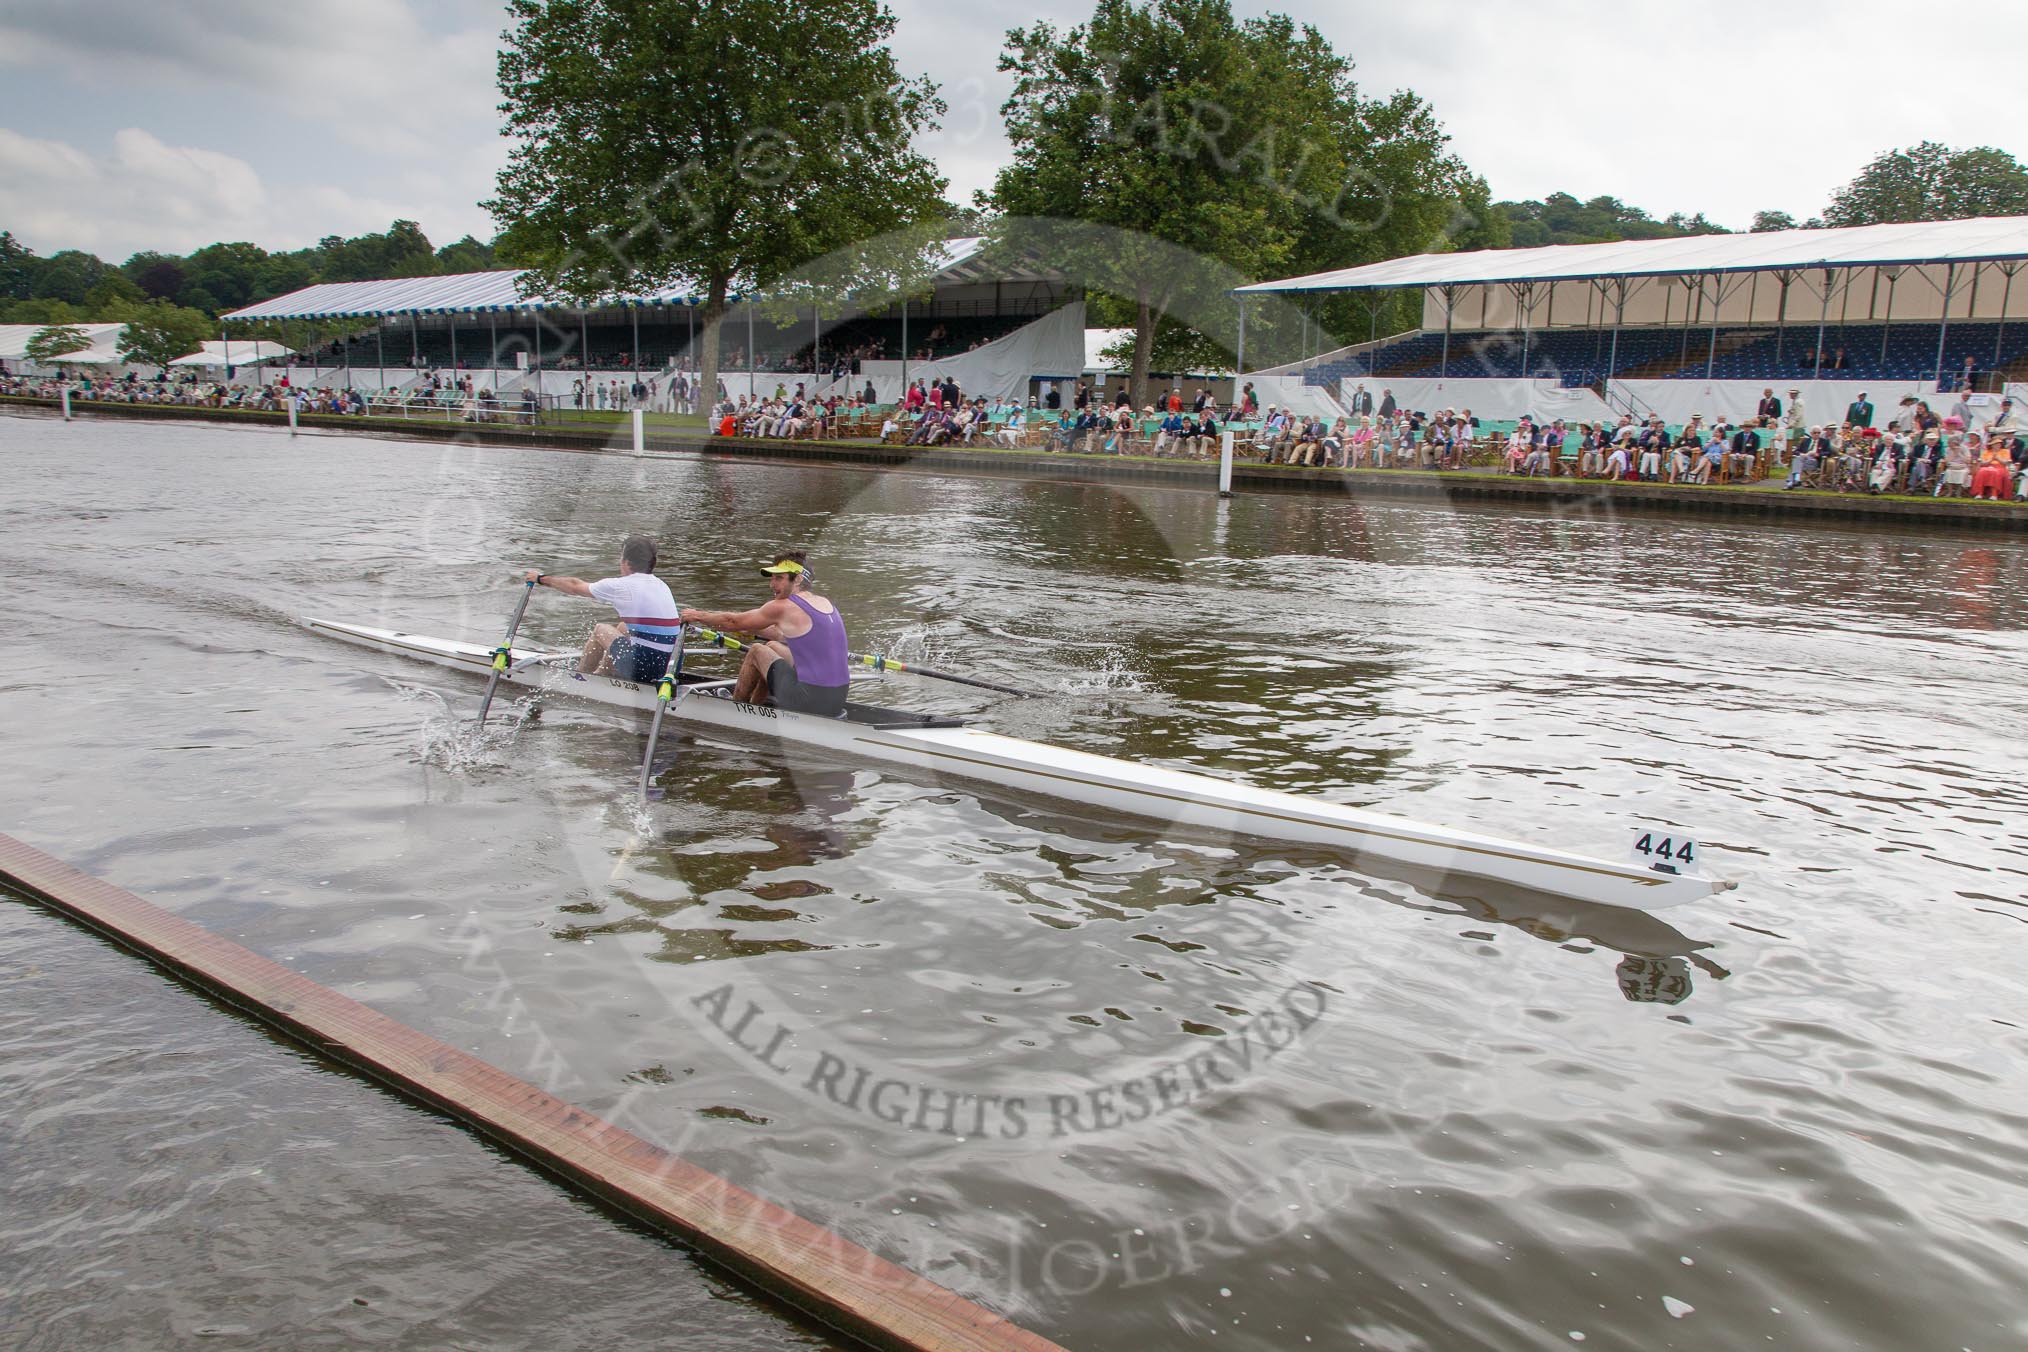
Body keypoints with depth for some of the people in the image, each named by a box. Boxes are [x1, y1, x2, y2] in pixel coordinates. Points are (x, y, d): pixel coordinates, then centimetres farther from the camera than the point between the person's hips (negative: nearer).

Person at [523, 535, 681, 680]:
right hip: (666, 667, 6)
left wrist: (541, 578, 27)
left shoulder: (623, 586, -6)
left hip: (642, 669, -6)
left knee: (600, 629, 18)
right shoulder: (661, 585, 11)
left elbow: (576, 586, 10)